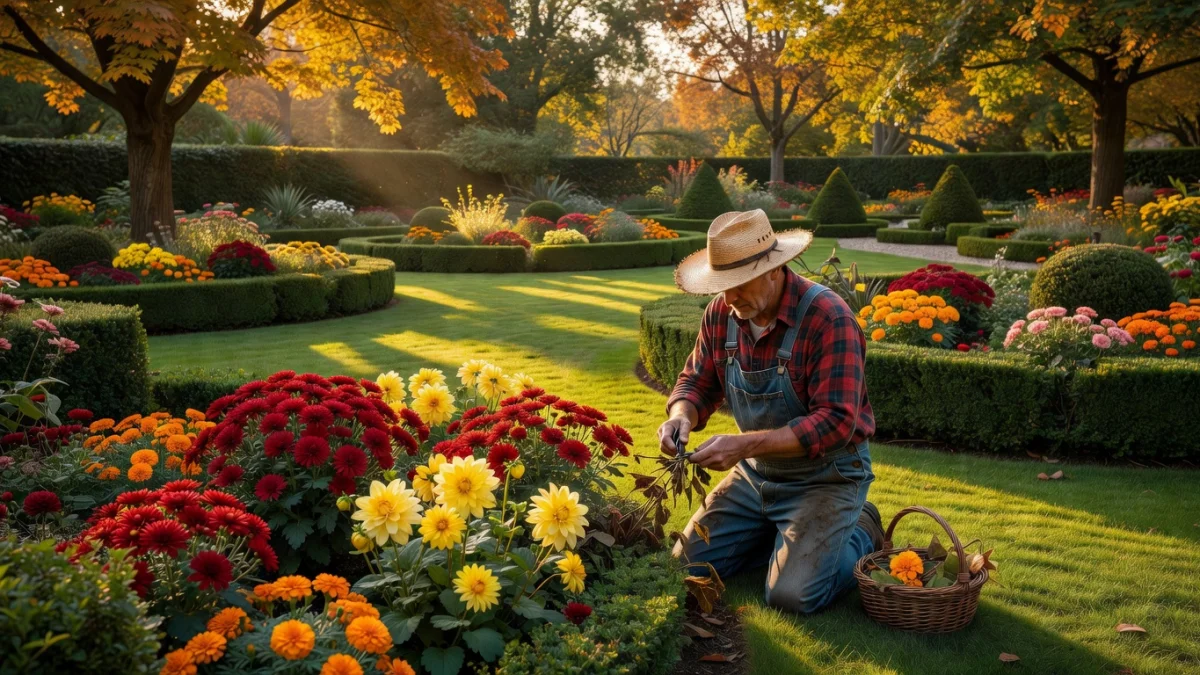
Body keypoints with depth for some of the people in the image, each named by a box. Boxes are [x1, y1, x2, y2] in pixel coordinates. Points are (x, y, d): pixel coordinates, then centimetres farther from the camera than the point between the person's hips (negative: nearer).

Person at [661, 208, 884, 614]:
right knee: (688, 565, 1)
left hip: (825, 477, -6)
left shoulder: (828, 318, -25)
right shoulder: (722, 313, -6)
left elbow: (836, 421, -29)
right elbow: (698, 381, 5)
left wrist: (746, 445, -36)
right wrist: (681, 416, -20)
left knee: (792, 594, -18)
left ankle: (860, 534, 11)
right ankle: (786, 534, 21)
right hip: (756, 474, 6)